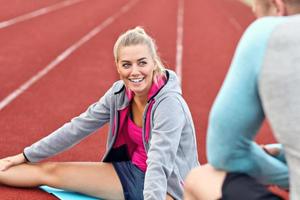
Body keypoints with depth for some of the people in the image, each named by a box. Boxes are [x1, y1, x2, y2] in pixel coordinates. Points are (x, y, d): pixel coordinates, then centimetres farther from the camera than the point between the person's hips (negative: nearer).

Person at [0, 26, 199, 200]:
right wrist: (27, 156, 8)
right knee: (50, 170, 4)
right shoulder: (120, 92, -4)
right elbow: (78, 127, 4)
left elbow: (159, 164, -34)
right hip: (132, 172, 6)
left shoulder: (169, 103, -24)